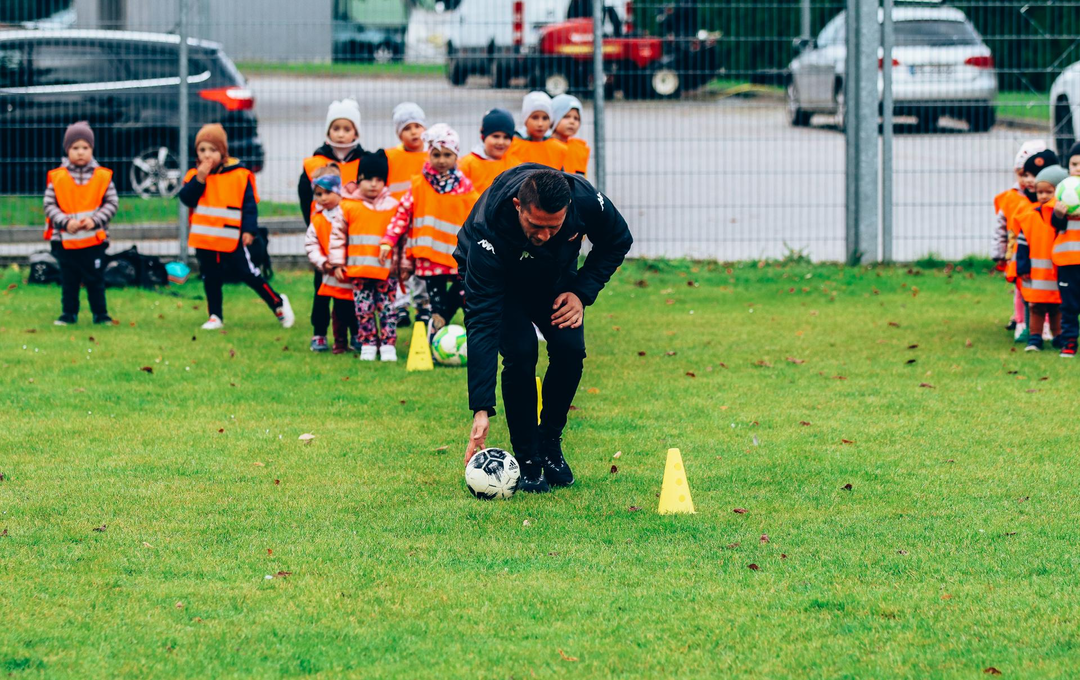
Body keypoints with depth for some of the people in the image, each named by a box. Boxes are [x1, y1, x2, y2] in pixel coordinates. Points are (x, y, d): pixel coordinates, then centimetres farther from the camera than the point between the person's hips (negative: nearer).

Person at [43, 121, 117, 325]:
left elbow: (111, 203, -1)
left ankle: (100, 314, 15)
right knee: (69, 280, 9)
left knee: (95, 280, 5)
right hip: (66, 240, 1)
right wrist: (66, 222, -18)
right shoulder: (57, 177, -2)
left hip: (94, 240, 0)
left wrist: (95, 220, -15)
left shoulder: (102, 176, -1)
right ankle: (69, 314, 20)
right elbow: (49, 205, -4)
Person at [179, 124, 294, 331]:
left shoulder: (239, 175, -5)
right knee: (211, 279, 10)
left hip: (232, 239, -3)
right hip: (204, 239, 3)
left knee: (248, 274, -1)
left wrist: (249, 230, -11)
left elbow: (250, 204, -4)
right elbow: (186, 198, -9)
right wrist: (199, 179, -18)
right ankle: (215, 316, 22)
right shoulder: (194, 176, 4)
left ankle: (278, 303, 14)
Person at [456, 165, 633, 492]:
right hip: (498, 278, -3)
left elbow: (617, 242, -10)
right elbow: (481, 321, -44)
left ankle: (550, 443, 8)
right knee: (520, 353, -24)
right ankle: (528, 461, -7)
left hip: (555, 275, 3)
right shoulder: (488, 230, -44)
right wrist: (481, 410, -48)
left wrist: (582, 293, -21)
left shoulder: (586, 200, -36)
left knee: (570, 349, -16)